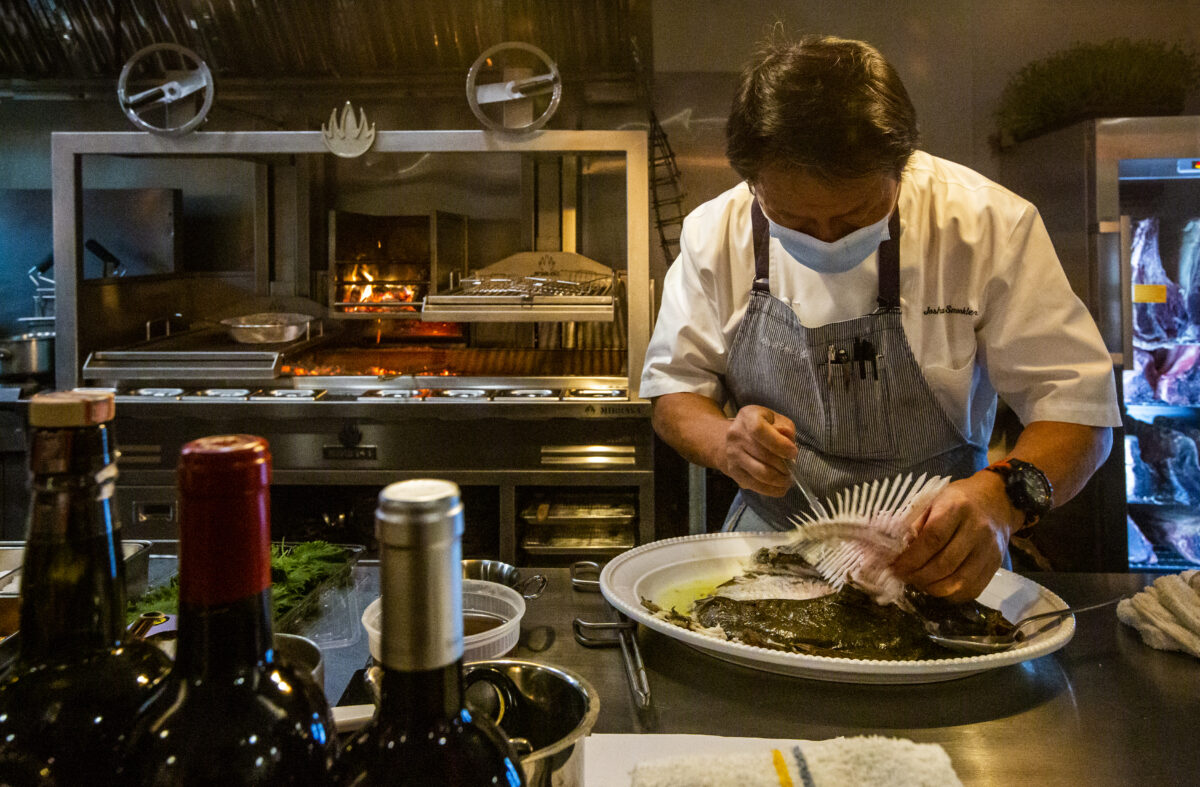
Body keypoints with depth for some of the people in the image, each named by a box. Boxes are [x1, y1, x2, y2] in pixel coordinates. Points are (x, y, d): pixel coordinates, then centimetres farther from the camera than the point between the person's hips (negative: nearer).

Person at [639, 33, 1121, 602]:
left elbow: (1075, 402, -9)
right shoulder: (714, 234, -7)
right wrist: (725, 443, -21)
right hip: (769, 553, 1)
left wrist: (1003, 497, -30)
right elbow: (675, 390, 2)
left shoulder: (989, 223, -12)